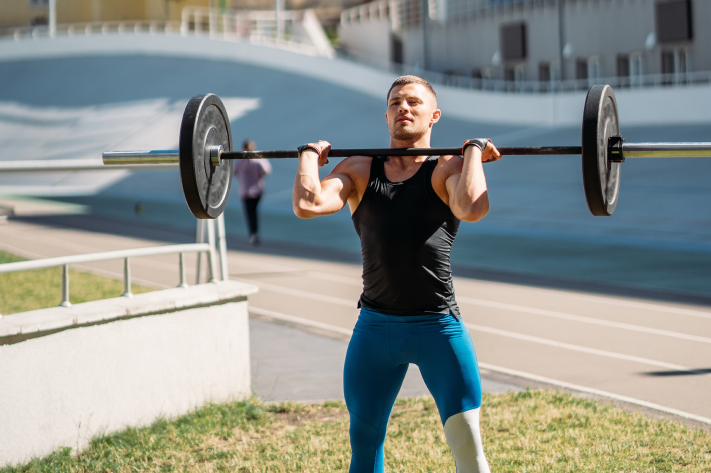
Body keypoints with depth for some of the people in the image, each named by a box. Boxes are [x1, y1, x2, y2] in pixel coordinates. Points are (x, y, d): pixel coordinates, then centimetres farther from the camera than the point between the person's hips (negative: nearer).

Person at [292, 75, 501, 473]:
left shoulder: (448, 168, -2)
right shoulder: (359, 169, 6)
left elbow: (473, 209, -26)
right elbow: (307, 205, -12)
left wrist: (474, 152, -12)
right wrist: (309, 155, 1)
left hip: (439, 327, -3)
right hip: (375, 328, 3)